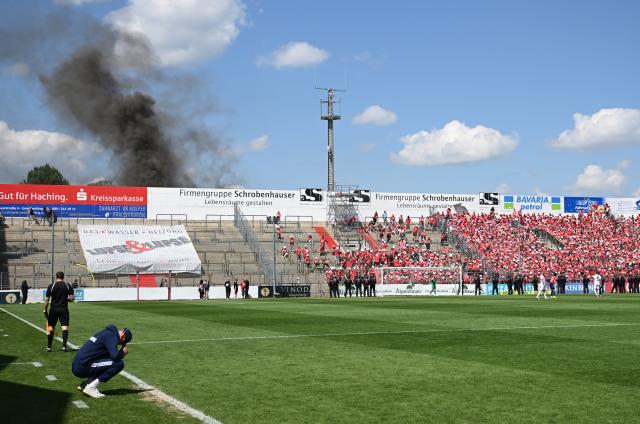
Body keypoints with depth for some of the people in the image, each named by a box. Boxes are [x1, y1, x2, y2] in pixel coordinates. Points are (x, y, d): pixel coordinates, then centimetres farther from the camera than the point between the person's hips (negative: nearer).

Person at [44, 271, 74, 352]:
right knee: (65, 327, -1)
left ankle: (49, 347, 15)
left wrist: (45, 310, 5)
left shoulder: (51, 286, -3)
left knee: (50, 328, 10)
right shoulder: (68, 286, 0)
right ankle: (64, 346, -11)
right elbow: (72, 298, -3)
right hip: (64, 309, 0)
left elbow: (47, 300, -4)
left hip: (53, 309, 0)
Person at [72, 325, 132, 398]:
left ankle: (84, 384, 13)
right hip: (82, 367, -10)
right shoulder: (112, 336, -10)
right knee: (119, 364, -13)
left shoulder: (107, 332, 20)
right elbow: (115, 356, -21)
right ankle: (91, 387, -11)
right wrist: (123, 353, 0)